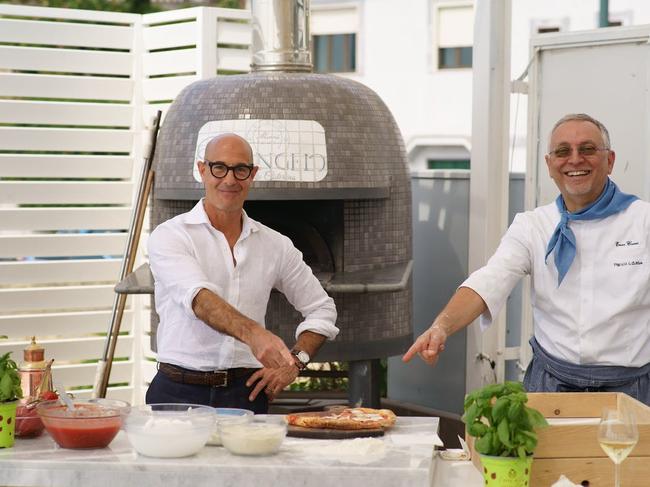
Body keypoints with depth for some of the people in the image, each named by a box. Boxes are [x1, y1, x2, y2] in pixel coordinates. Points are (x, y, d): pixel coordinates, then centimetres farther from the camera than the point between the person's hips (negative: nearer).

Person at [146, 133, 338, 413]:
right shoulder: (169, 236, 0)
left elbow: (322, 309, 22)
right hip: (179, 392, -2)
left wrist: (294, 362, 5)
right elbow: (199, 298, -18)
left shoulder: (275, 245, 12)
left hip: (246, 393, 2)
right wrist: (253, 334, -35)